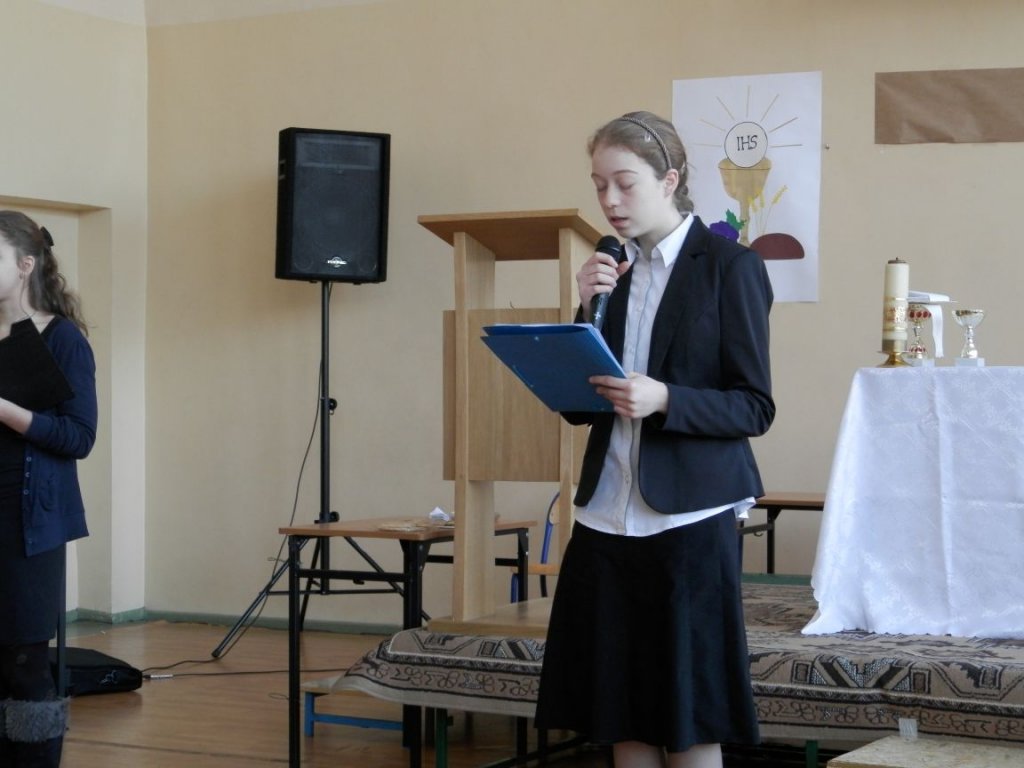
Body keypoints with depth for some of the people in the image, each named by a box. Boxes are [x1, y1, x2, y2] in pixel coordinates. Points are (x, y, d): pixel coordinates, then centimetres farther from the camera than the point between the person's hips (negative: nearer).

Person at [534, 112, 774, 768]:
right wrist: (589, 312, -3)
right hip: (608, 515, 6)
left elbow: (755, 408, -7)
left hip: (689, 517, -5)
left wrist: (664, 400, -22)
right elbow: (578, 406, 10)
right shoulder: (610, 272, 12)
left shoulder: (730, 267, -4)